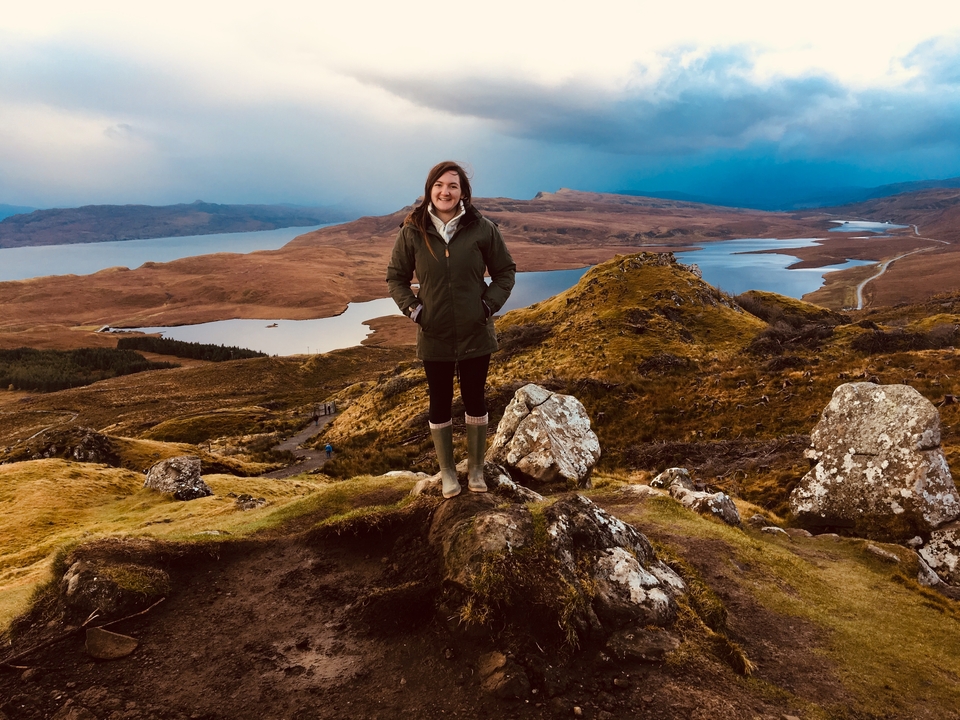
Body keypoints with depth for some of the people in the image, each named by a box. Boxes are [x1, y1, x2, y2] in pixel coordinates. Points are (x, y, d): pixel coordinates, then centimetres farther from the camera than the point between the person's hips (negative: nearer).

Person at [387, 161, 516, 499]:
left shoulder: (482, 229, -8)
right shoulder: (412, 231, -6)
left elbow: (505, 271, 3)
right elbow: (396, 276, 4)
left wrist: (490, 305, -8)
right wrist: (412, 309, -8)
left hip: (476, 335, 0)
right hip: (434, 338, 0)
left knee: (475, 401, 14)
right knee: (440, 405, 13)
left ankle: (476, 468, 34)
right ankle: (447, 471, 32)